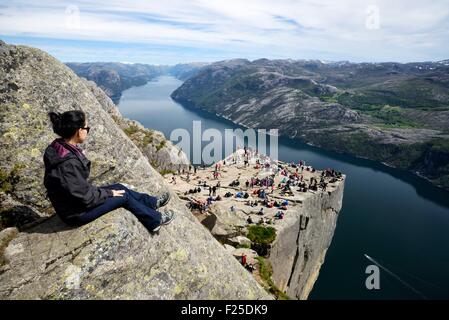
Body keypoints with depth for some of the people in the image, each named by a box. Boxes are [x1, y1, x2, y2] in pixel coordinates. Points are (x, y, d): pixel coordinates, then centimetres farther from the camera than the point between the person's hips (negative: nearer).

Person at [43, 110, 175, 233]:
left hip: (72, 198, 8)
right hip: (76, 213, -8)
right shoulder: (68, 164, -35)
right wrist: (109, 193, -12)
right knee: (124, 196, 0)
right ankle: (155, 220, 19)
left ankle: (152, 202, 31)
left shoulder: (58, 147, -6)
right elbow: (85, 198, -25)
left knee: (119, 187, 12)